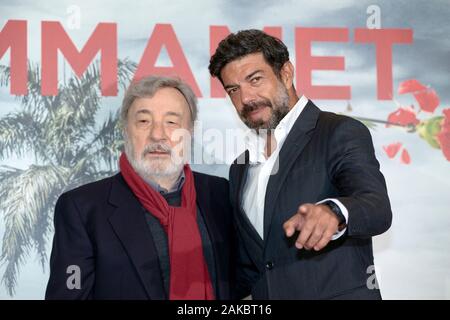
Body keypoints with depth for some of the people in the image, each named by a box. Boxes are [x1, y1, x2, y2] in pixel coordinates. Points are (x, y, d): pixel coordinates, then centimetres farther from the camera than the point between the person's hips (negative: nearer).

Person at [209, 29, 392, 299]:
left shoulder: (341, 133, -9)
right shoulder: (240, 170, 11)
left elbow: (378, 207, -25)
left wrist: (334, 212, -44)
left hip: (340, 293, -5)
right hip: (264, 295, 5)